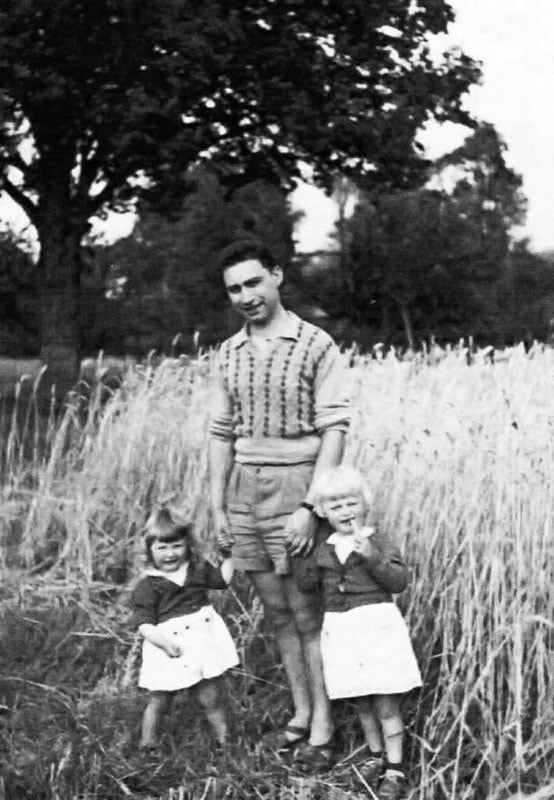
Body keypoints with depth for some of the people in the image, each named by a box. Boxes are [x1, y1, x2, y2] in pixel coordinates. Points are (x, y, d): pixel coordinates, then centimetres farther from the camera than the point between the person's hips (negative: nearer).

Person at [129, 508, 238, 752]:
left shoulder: (197, 568, 7)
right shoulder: (147, 586, -9)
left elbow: (221, 579, 23)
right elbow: (144, 624, -14)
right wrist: (164, 641, -28)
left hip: (204, 643, 4)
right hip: (170, 652, -4)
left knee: (213, 700, 8)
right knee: (158, 702, 8)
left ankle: (225, 740, 20)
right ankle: (147, 745, 23)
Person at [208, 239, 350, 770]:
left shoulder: (316, 346, -9)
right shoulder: (230, 353, 8)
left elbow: (334, 429, -12)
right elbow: (222, 433, 12)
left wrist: (310, 508, -18)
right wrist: (217, 507, 8)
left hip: (294, 490, -5)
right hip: (244, 492, 5)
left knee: (308, 614, 1)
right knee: (277, 612, 13)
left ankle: (323, 721, 13)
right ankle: (301, 711, 25)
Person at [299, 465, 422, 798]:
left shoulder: (379, 542, -6)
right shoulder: (323, 549, 9)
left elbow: (399, 581, -17)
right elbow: (307, 585, 17)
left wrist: (371, 555, -28)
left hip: (377, 624, -5)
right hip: (340, 629, 5)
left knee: (386, 703, -1)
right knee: (362, 703, 15)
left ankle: (395, 768, 8)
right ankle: (376, 756, 33)